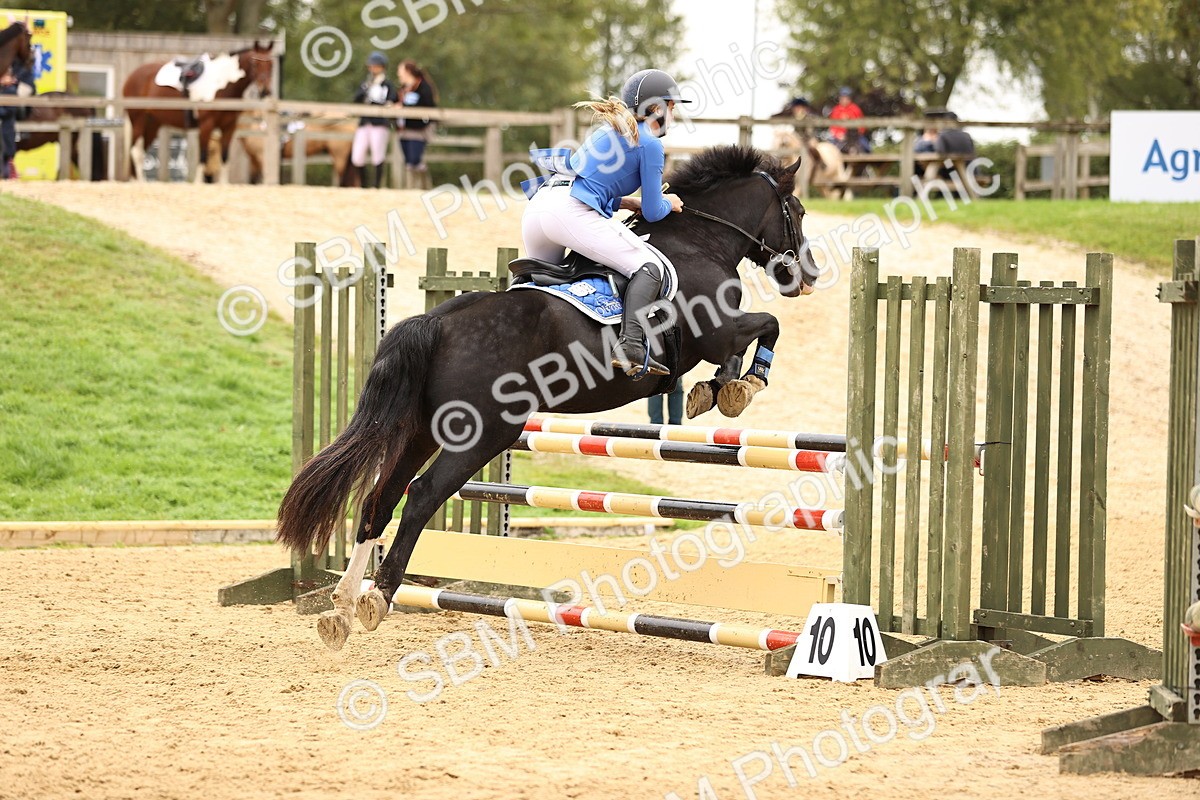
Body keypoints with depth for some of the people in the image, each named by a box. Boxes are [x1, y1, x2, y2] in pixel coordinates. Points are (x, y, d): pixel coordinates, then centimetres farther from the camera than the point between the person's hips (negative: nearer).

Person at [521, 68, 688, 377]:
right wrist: (668, 203, 27)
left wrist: (628, 202, 28)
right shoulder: (649, 144, 5)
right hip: (571, 211, -8)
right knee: (648, 268, -10)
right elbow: (652, 213, 6)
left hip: (538, 205, 9)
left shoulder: (609, 131, 29)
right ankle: (631, 345, -30)